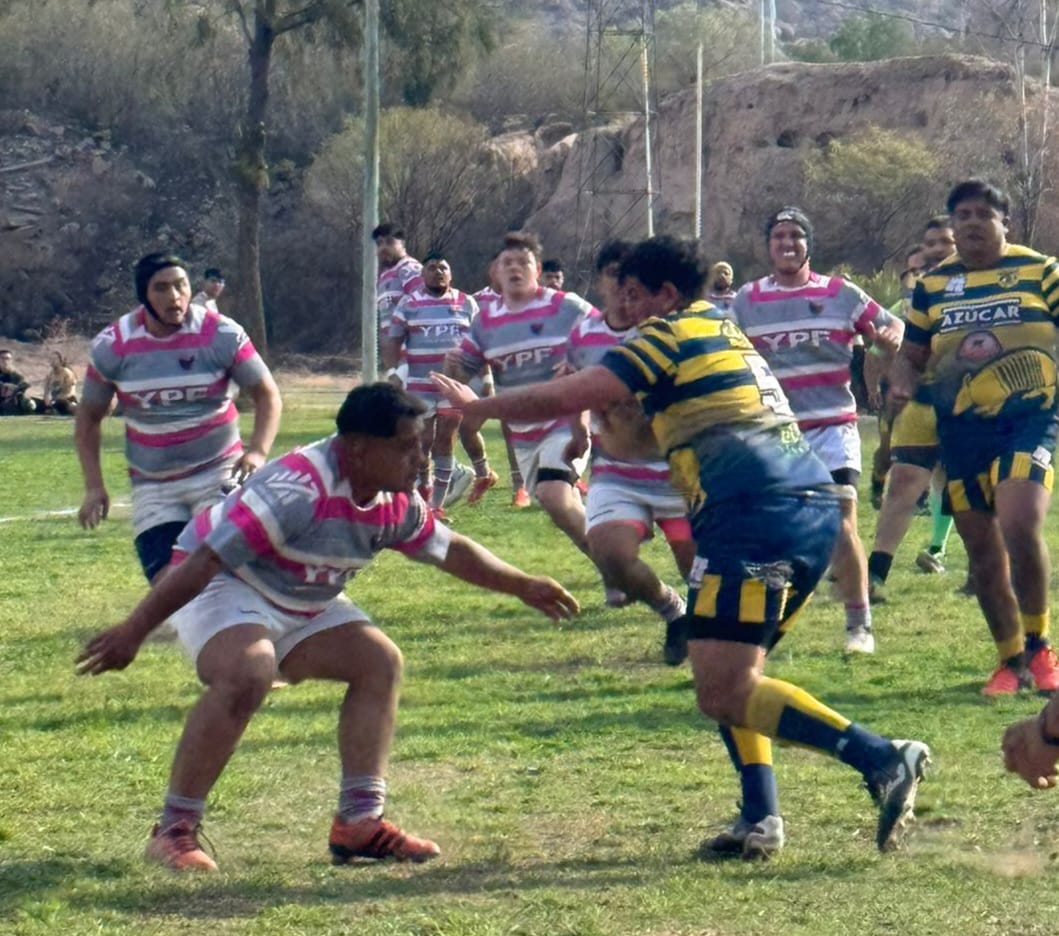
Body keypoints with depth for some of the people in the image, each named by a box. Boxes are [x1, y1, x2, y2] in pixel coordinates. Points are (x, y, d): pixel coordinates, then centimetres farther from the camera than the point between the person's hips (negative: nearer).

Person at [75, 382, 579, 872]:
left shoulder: (396, 502, -5)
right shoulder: (300, 489, -33)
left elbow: (451, 550, 16)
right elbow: (208, 558, -34)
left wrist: (523, 586, 19)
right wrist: (133, 631, -35)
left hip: (304, 604, 9)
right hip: (223, 587, -9)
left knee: (379, 661, 0)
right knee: (246, 674, -34)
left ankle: (358, 822, 1)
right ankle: (174, 831, -24)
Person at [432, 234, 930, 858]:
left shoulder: (671, 335, 2)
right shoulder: (726, 334, 28)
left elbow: (564, 398, -1)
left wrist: (477, 408, 11)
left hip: (759, 516, -9)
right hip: (817, 508, 9)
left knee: (724, 692, -12)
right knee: (731, 677, 18)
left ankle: (883, 759, -21)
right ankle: (761, 819, 5)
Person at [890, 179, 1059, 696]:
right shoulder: (933, 284, 10)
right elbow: (913, 352, 18)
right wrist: (903, 381, -4)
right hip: (962, 429, 4)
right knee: (982, 550, 6)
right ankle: (1010, 661, 22)